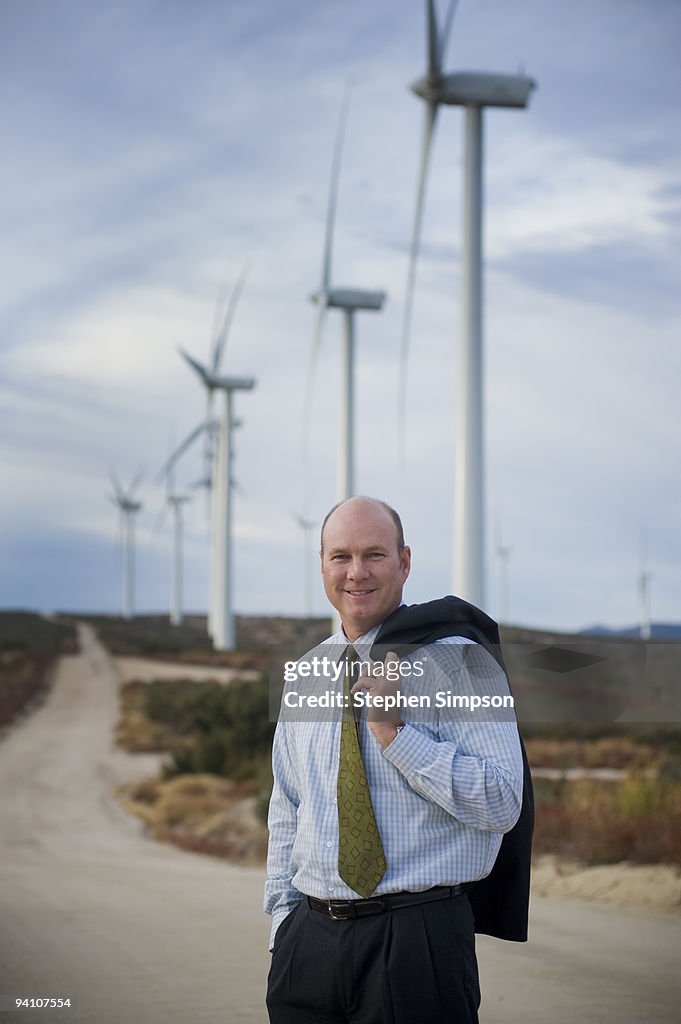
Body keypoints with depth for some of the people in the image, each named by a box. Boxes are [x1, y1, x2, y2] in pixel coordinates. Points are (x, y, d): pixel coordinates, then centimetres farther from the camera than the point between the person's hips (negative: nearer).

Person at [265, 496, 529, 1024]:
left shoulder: (456, 659, -6)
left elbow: (502, 803, -13)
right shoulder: (305, 675, 12)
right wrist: (284, 929, 10)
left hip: (417, 941, -5)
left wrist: (395, 732, -17)